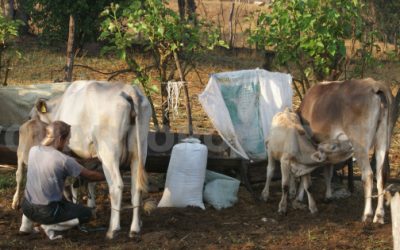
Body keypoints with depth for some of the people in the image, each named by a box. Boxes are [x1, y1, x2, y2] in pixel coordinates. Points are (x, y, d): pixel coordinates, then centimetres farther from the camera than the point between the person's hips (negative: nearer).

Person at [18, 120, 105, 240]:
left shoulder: (33, 150, -2)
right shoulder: (64, 160, -17)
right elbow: (90, 175, -3)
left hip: (26, 208, 6)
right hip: (46, 212, -6)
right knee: (86, 213, 10)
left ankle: (26, 225, 30)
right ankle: (49, 226, -2)